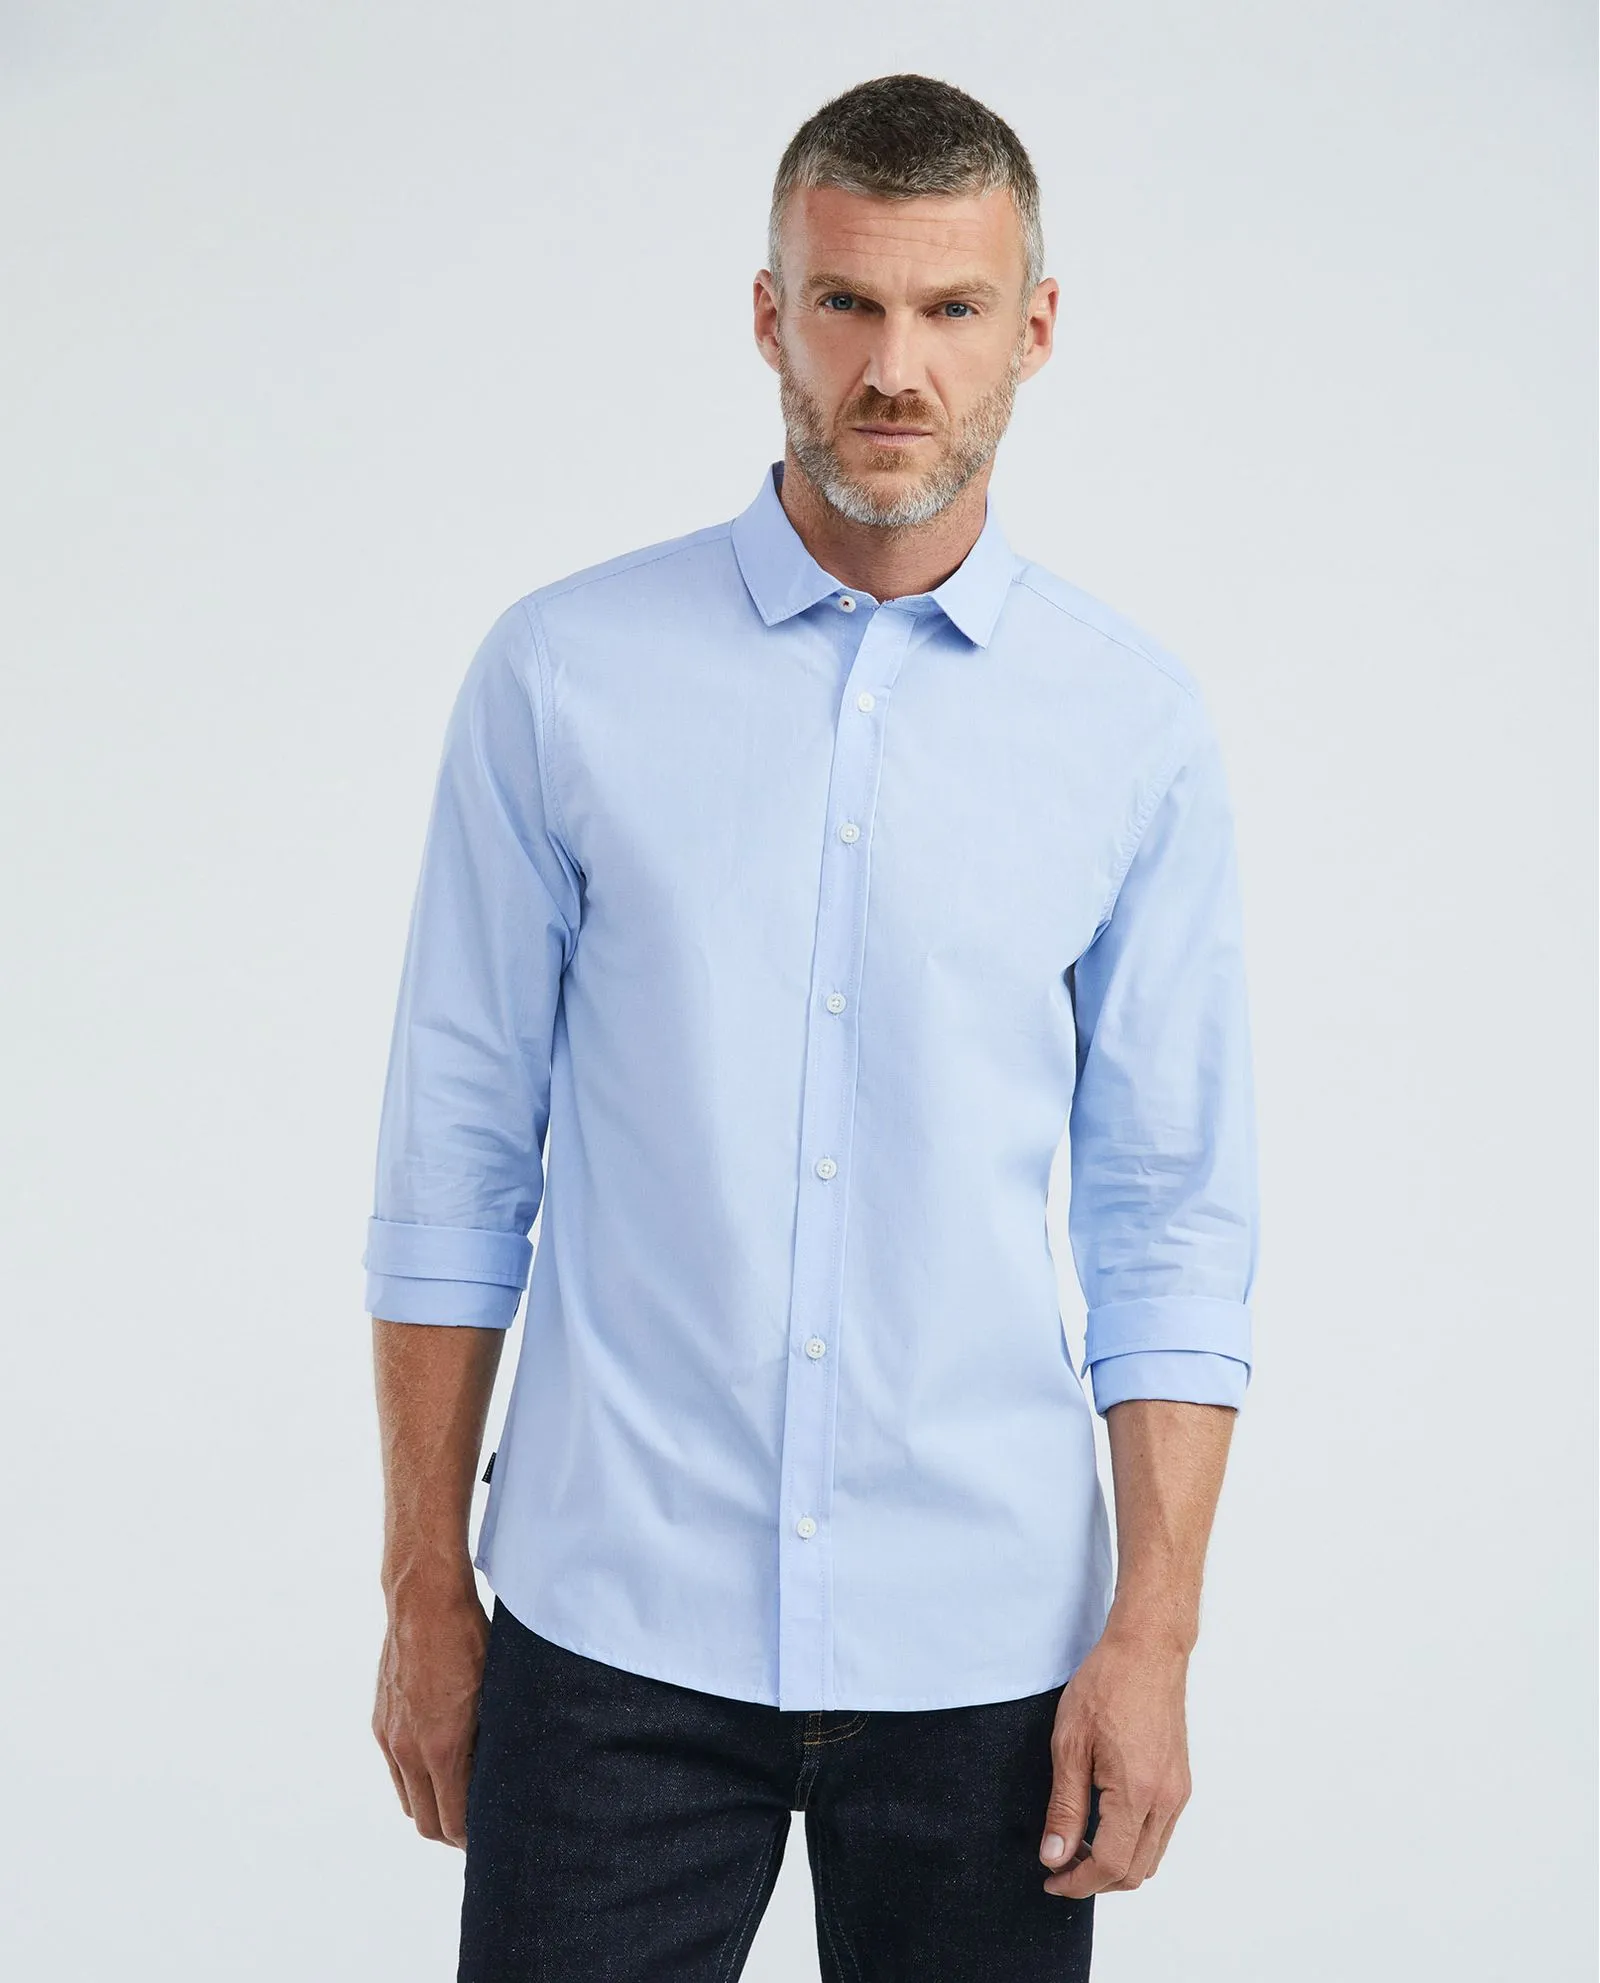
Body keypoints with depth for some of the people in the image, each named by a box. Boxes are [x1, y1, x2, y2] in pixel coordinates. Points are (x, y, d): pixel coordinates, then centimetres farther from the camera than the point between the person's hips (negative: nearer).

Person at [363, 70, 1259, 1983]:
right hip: (616, 1627, -1)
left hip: (982, 1648, 1)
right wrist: (423, 1591, 2)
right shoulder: (564, 673, -2)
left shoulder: (1137, 720, 1)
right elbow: (456, 1158, 2)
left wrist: (1154, 1634, -3)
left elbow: (1171, 1216, 3)